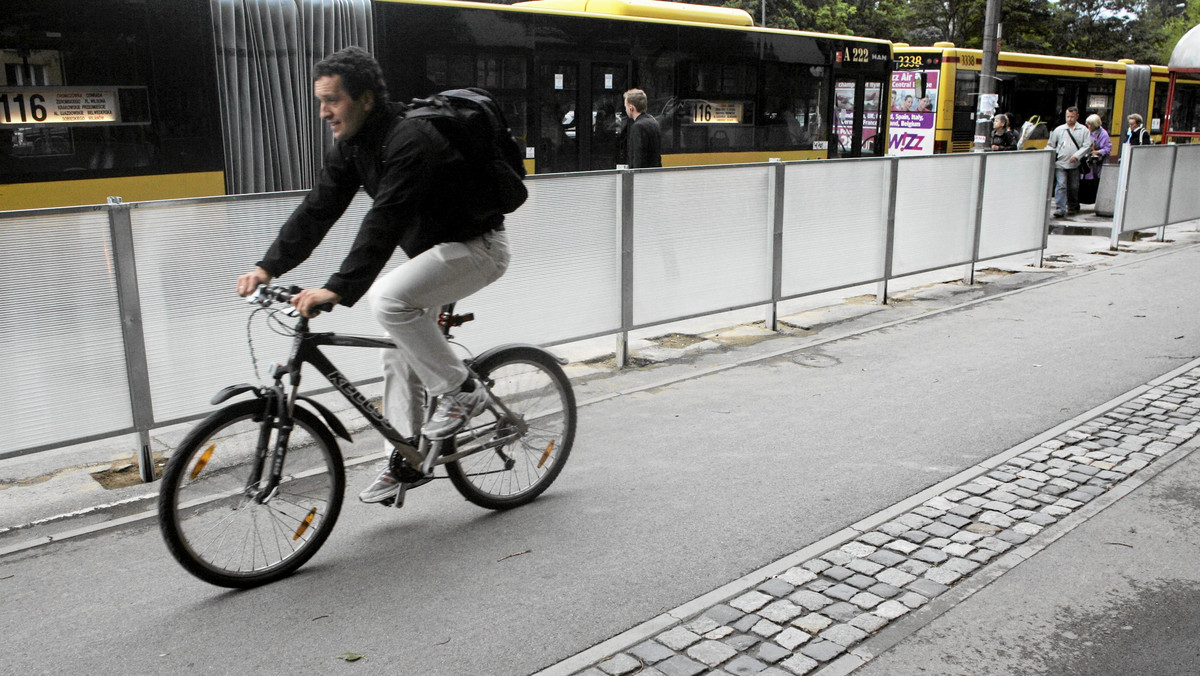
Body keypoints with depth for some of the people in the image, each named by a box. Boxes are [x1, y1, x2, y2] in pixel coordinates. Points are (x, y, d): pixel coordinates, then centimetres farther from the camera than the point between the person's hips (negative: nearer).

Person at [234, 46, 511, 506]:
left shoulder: (409, 139, -27)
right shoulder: (351, 145, 2)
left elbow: (385, 222, -36)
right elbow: (318, 209, -1)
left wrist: (338, 289, -43)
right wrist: (269, 267, -11)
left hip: (476, 247, -9)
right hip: (432, 250, 9)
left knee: (388, 299, -30)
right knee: (399, 353, 7)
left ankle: (460, 391, -13)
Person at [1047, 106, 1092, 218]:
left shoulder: (1083, 130, 6)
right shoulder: (1059, 129, 9)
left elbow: (1087, 146, 1)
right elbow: (1050, 145, 14)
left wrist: (1077, 155, -13)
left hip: (1075, 165, 1)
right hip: (1060, 163, -1)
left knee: (1073, 187, 10)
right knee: (1061, 186, -11)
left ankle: (1072, 207, 26)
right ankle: (1060, 209, -12)